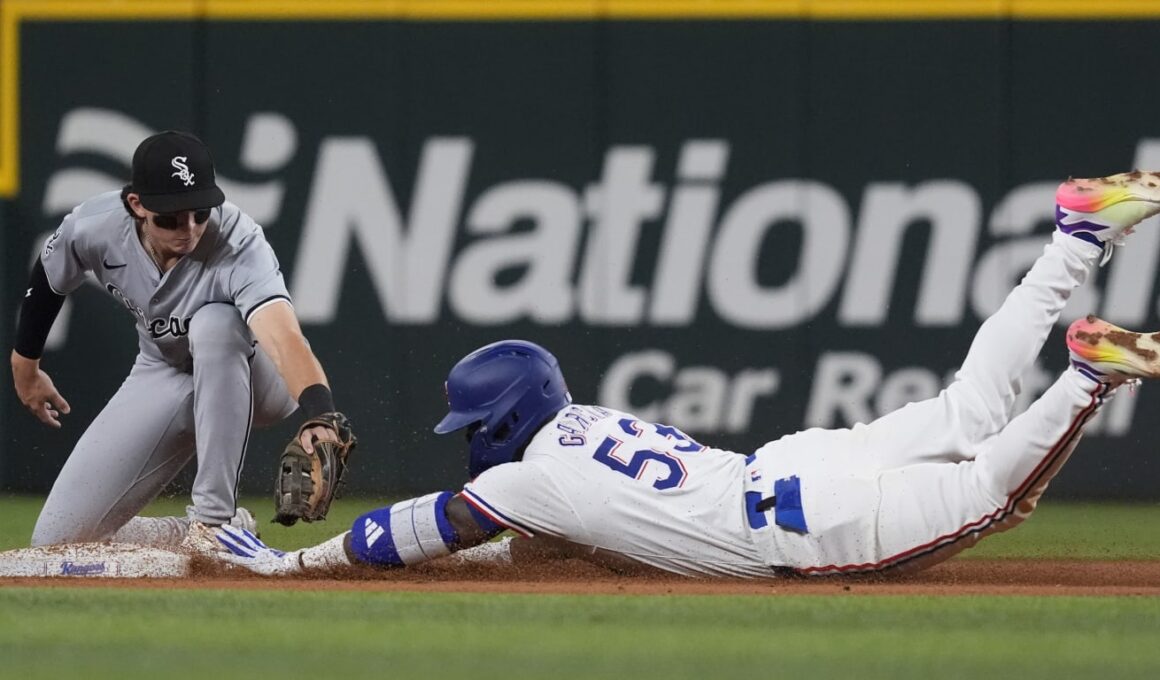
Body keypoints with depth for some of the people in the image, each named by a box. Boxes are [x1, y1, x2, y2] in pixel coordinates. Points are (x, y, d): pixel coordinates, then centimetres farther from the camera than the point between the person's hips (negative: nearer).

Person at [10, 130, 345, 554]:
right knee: (57, 540, -5)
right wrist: (24, 365, 15)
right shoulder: (93, 227, -24)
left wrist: (319, 416, -72)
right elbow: (47, 280, 1)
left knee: (215, 321, -41)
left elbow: (284, 339, -53)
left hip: (252, 383, -4)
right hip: (162, 378, 4)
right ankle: (193, 536, 19)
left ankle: (215, 518, -31)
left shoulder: (239, 245, -36)